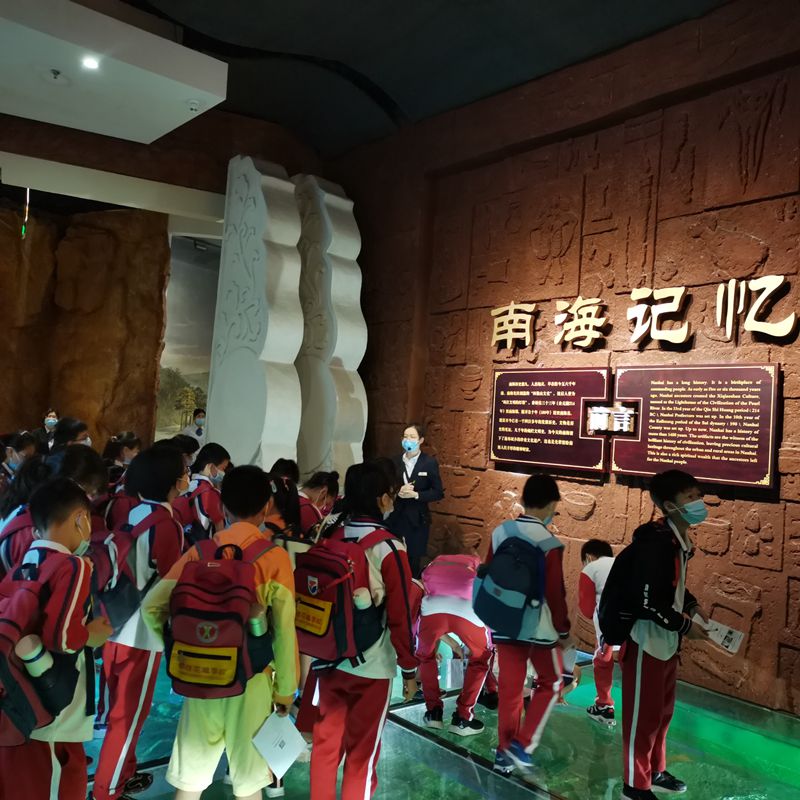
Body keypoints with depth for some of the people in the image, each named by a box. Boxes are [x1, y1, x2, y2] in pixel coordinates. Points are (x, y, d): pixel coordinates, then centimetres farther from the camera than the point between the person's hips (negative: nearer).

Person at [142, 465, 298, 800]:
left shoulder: (200, 552, 0)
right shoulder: (275, 557, -9)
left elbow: (152, 606, -3)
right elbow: (284, 629, -10)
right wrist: (285, 687, 1)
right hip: (251, 678, -3)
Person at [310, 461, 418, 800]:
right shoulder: (389, 548, -16)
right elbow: (399, 617, -13)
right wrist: (409, 669, -2)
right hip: (372, 665, -4)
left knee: (325, 742, 17)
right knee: (362, 752, 12)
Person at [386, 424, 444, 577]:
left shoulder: (430, 463, -4)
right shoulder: (395, 461, 3)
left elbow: (438, 492, -4)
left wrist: (416, 494, -17)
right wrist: (398, 492, -15)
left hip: (417, 520, -2)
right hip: (395, 518, 2)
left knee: (413, 561, 7)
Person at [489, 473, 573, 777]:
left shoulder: (499, 533, -1)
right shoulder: (549, 543, -18)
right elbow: (555, 593, -15)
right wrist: (564, 631, -2)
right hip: (539, 627, -5)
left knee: (509, 687, 14)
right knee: (552, 682, 16)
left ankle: (504, 751, 22)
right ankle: (522, 744, 11)